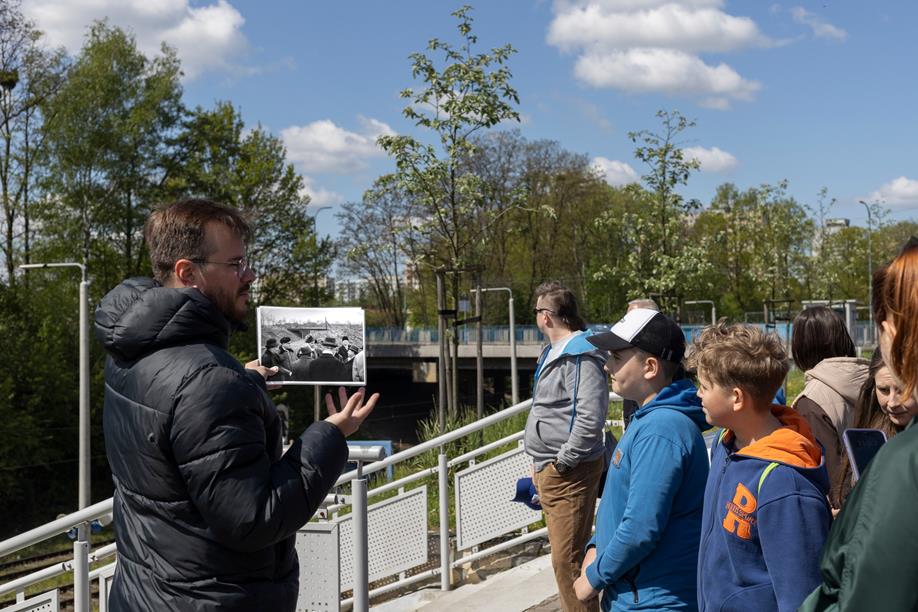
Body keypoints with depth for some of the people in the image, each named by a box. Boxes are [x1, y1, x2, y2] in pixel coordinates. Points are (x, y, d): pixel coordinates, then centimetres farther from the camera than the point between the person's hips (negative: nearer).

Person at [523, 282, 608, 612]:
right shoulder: (553, 353, 14)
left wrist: (563, 461, -19)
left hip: (568, 473, -10)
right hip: (549, 470, 10)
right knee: (565, 555, 19)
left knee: (568, 560, -8)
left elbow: (590, 418, -27)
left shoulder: (580, 357, -18)